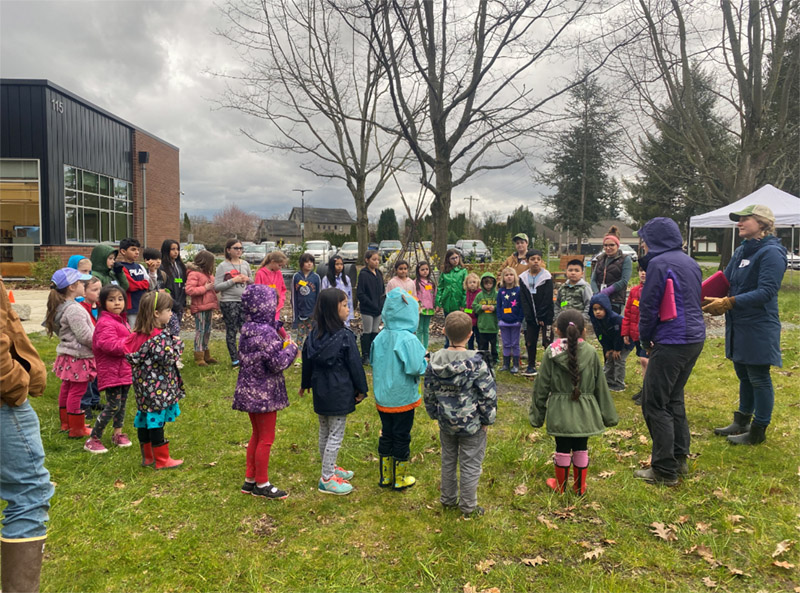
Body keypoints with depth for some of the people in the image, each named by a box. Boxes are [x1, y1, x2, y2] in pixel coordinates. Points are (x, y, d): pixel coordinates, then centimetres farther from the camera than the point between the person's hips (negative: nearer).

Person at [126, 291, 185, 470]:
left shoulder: (138, 334, 7)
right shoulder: (160, 337, -21)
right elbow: (169, 358, -26)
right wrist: (177, 344, -10)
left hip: (143, 386, 9)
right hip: (158, 388, -9)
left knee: (144, 418, 15)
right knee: (157, 421, 1)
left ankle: (147, 456, 28)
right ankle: (162, 460, 12)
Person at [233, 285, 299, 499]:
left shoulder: (247, 329, 3)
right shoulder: (267, 333, -23)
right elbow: (277, 363, -23)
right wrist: (291, 349, -7)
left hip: (249, 390, 9)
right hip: (264, 393, -9)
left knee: (257, 435, 22)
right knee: (266, 439, 6)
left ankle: (249, 480, 31)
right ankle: (262, 485, 19)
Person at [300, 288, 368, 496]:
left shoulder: (314, 334, 1)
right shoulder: (345, 336, -18)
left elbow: (307, 361, 10)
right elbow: (355, 365, -13)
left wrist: (305, 384, 24)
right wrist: (361, 389, -2)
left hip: (320, 391, 7)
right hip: (339, 393, -7)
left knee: (324, 432, 19)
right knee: (336, 434, 2)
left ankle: (329, 468, 36)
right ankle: (327, 479, 9)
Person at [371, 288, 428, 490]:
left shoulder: (380, 337, -2)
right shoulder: (408, 339, -21)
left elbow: (374, 362, 7)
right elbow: (415, 368, -23)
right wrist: (425, 361, -4)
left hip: (383, 396, 6)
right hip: (403, 398, -6)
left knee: (386, 435, 17)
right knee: (402, 437, 9)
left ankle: (386, 477, 28)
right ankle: (400, 479, 21)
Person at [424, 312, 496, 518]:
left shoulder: (435, 360, -8)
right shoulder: (476, 362, -22)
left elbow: (429, 392, 2)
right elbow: (488, 395, -17)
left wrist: (435, 414, 16)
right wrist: (488, 419, -2)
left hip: (446, 423, 5)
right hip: (472, 424, -4)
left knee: (448, 461, 22)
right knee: (470, 465, 12)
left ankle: (448, 499, 37)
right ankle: (468, 506, 25)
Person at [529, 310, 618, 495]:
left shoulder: (551, 353, -7)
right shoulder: (591, 353, -3)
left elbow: (541, 387, -3)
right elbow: (600, 386, 4)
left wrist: (537, 413, 5)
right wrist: (608, 414, 13)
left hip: (560, 412, -1)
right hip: (584, 412, 1)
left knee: (562, 449, 11)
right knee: (581, 449, 14)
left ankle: (560, 485, 27)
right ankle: (580, 487, 27)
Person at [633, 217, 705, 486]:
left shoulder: (660, 263, -12)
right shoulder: (690, 262, 15)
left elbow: (649, 305, -12)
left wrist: (645, 338, 2)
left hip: (671, 342, -9)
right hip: (695, 338, 9)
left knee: (654, 403, -2)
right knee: (674, 398, 19)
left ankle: (665, 470, 2)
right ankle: (680, 459, 27)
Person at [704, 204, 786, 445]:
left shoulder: (771, 252, -15)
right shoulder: (741, 251, 10)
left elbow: (766, 292, -22)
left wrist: (729, 302, -24)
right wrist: (711, 299, -6)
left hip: (759, 328, -8)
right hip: (739, 326, 8)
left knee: (759, 378, 4)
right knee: (744, 375, 18)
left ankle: (758, 431, 16)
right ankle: (742, 422, 32)